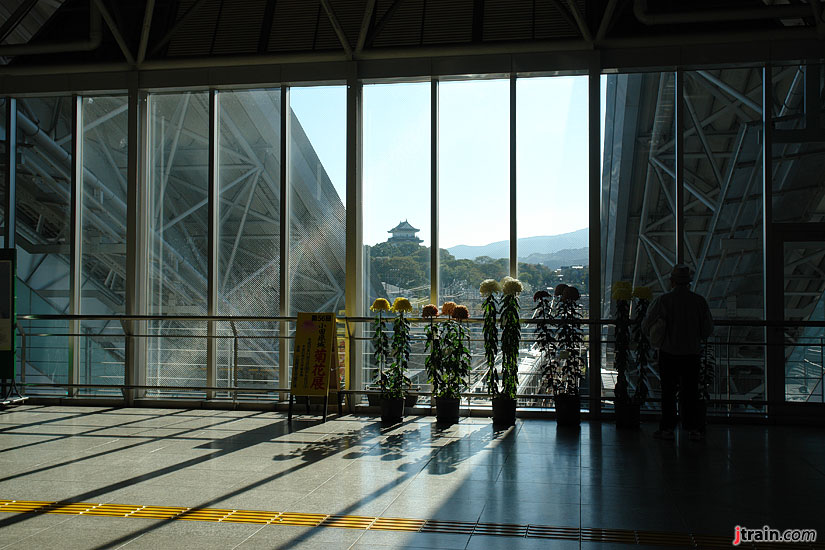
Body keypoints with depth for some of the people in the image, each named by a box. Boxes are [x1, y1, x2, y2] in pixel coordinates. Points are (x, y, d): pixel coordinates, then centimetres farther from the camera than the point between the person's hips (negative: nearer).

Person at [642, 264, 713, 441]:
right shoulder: (699, 301, -1)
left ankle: (667, 428, 9)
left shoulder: (663, 300, -10)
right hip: (692, 352, 2)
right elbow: (708, 329, 4)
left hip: (668, 352, -2)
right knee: (690, 391, 10)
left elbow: (647, 325, -7)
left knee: (668, 391, 6)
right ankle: (693, 428, 12)